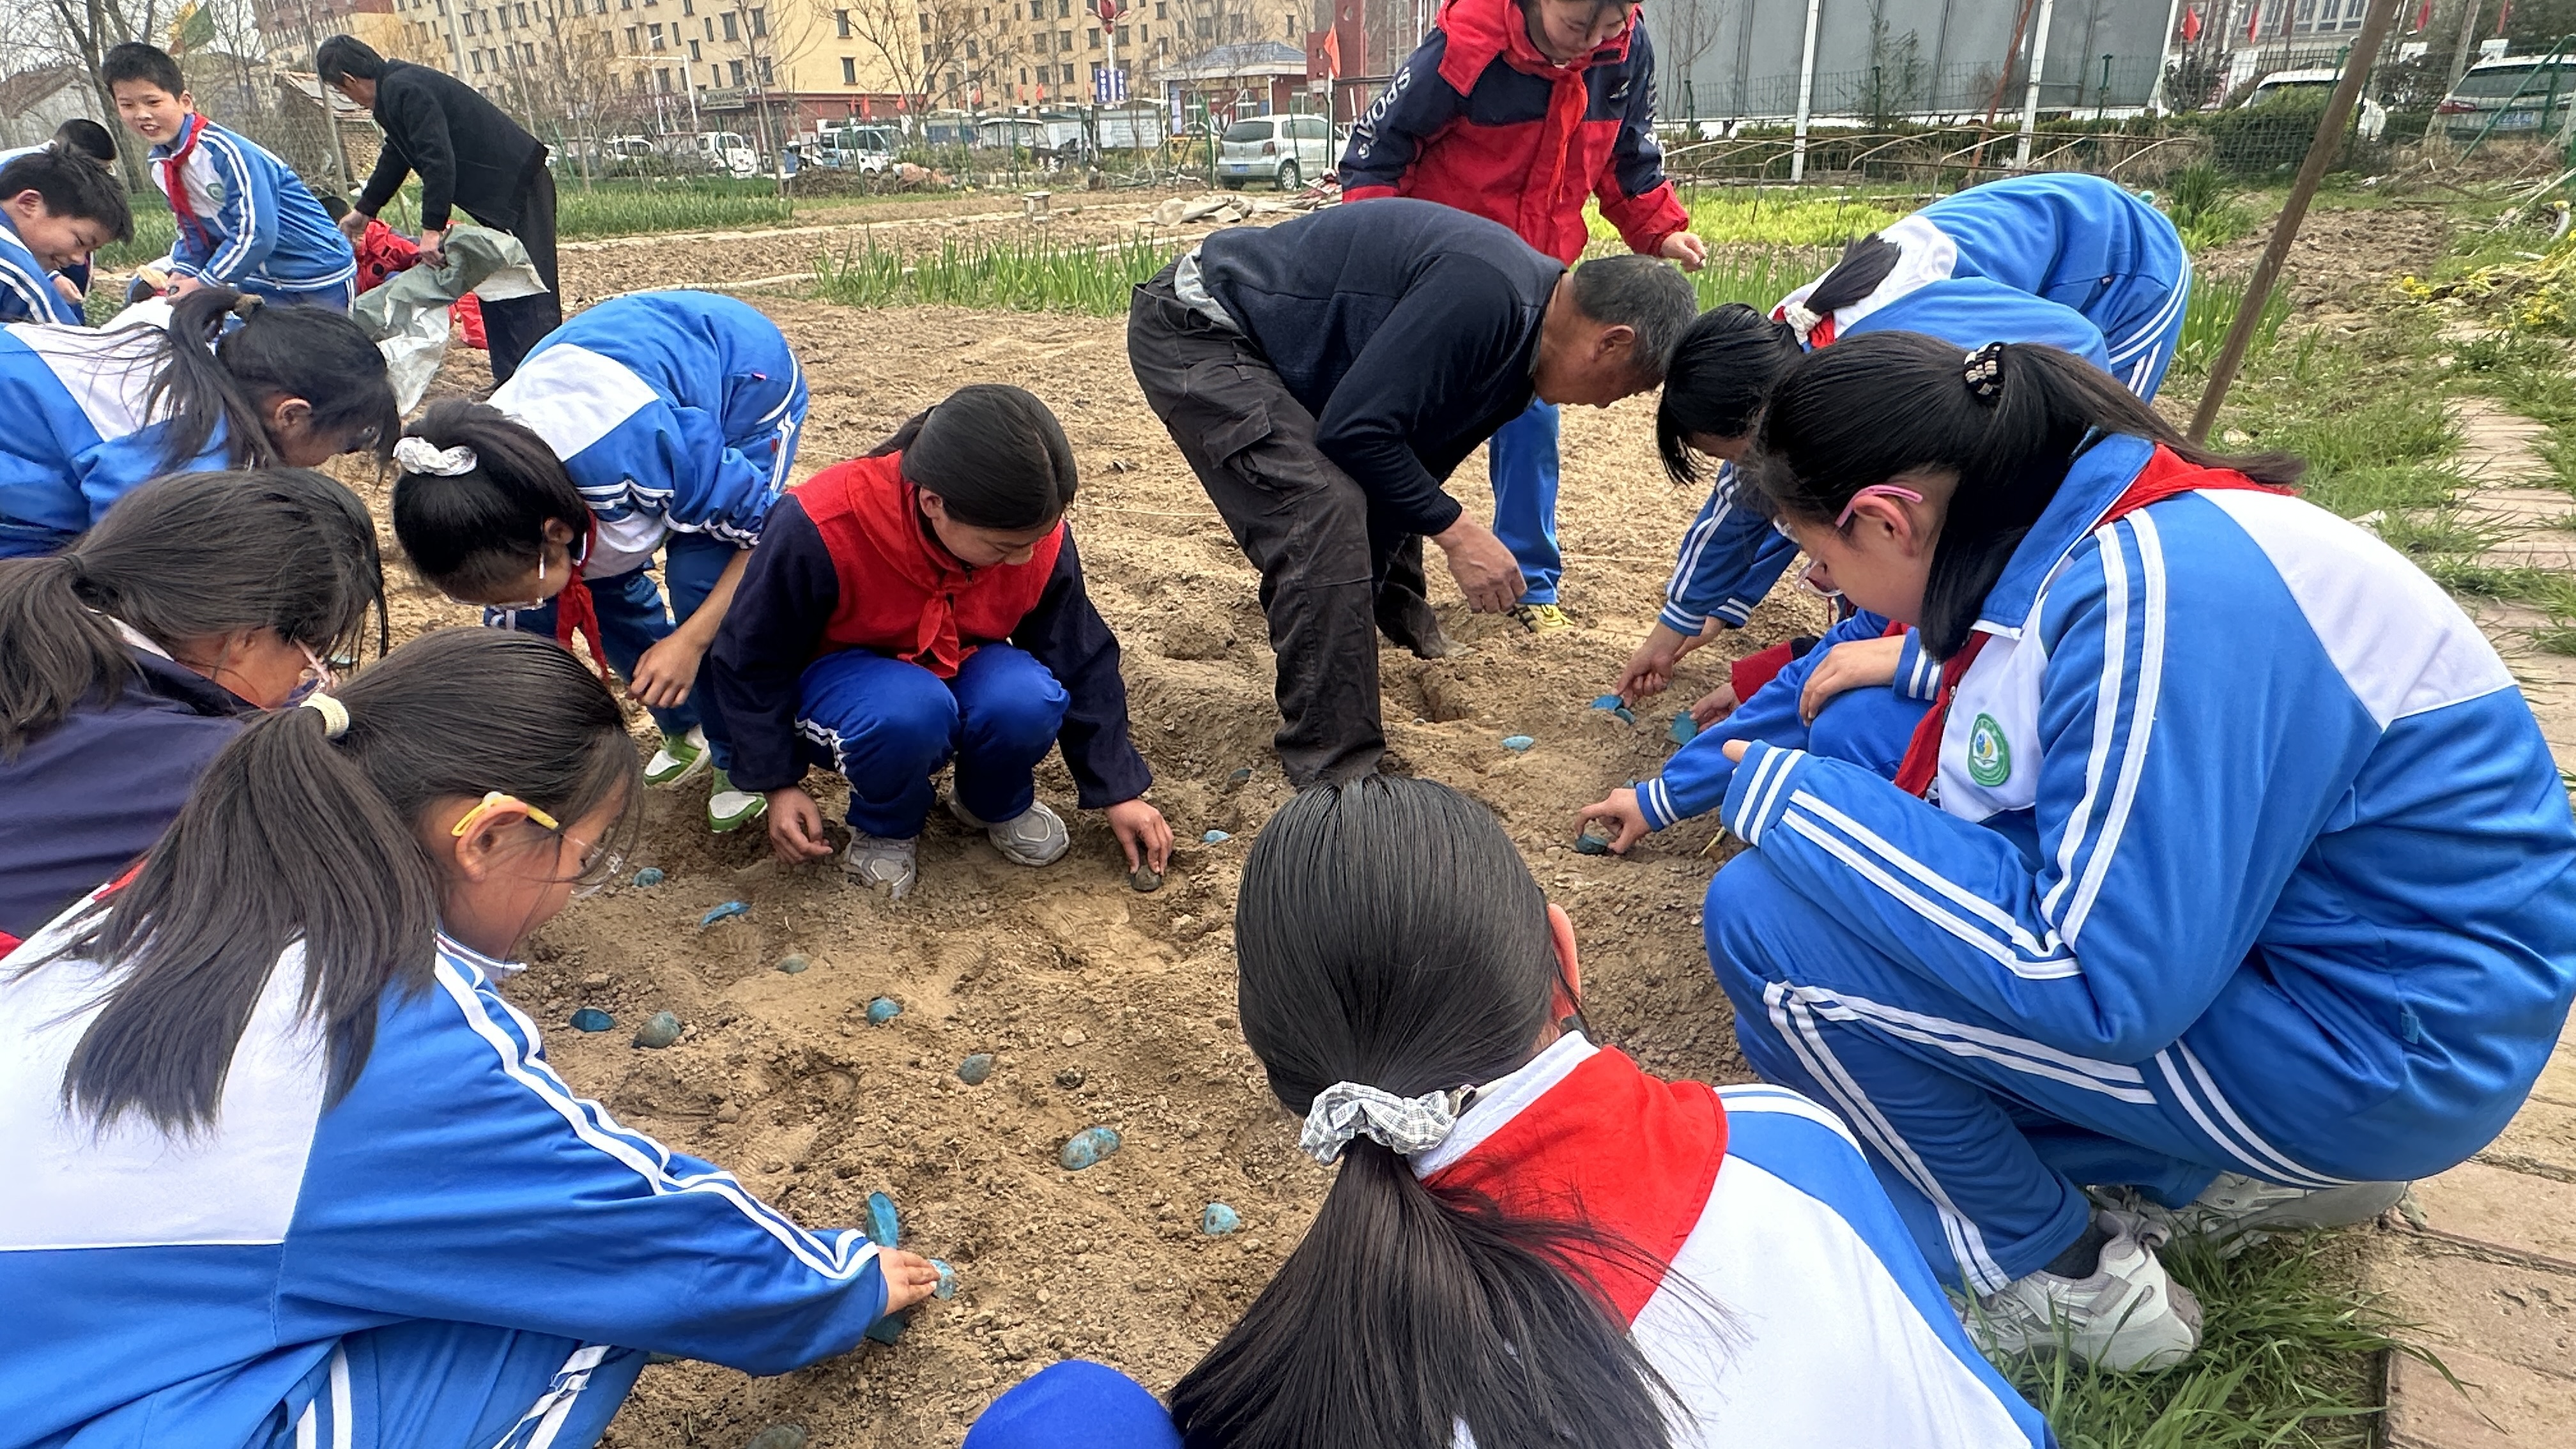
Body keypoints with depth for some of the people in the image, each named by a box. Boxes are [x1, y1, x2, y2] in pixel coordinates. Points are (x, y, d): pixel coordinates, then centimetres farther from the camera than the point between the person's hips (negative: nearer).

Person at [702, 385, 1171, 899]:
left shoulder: (1039, 539, -20)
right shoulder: (819, 530, -31)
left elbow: (1080, 664, -6)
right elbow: (750, 660, -15)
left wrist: (1118, 793, -4)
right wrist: (779, 784, -14)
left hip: (960, 669, 3)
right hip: (842, 672, -3)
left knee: (1028, 701, -32)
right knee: (907, 711, -39)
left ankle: (997, 804, 3)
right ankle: (884, 828, -4)